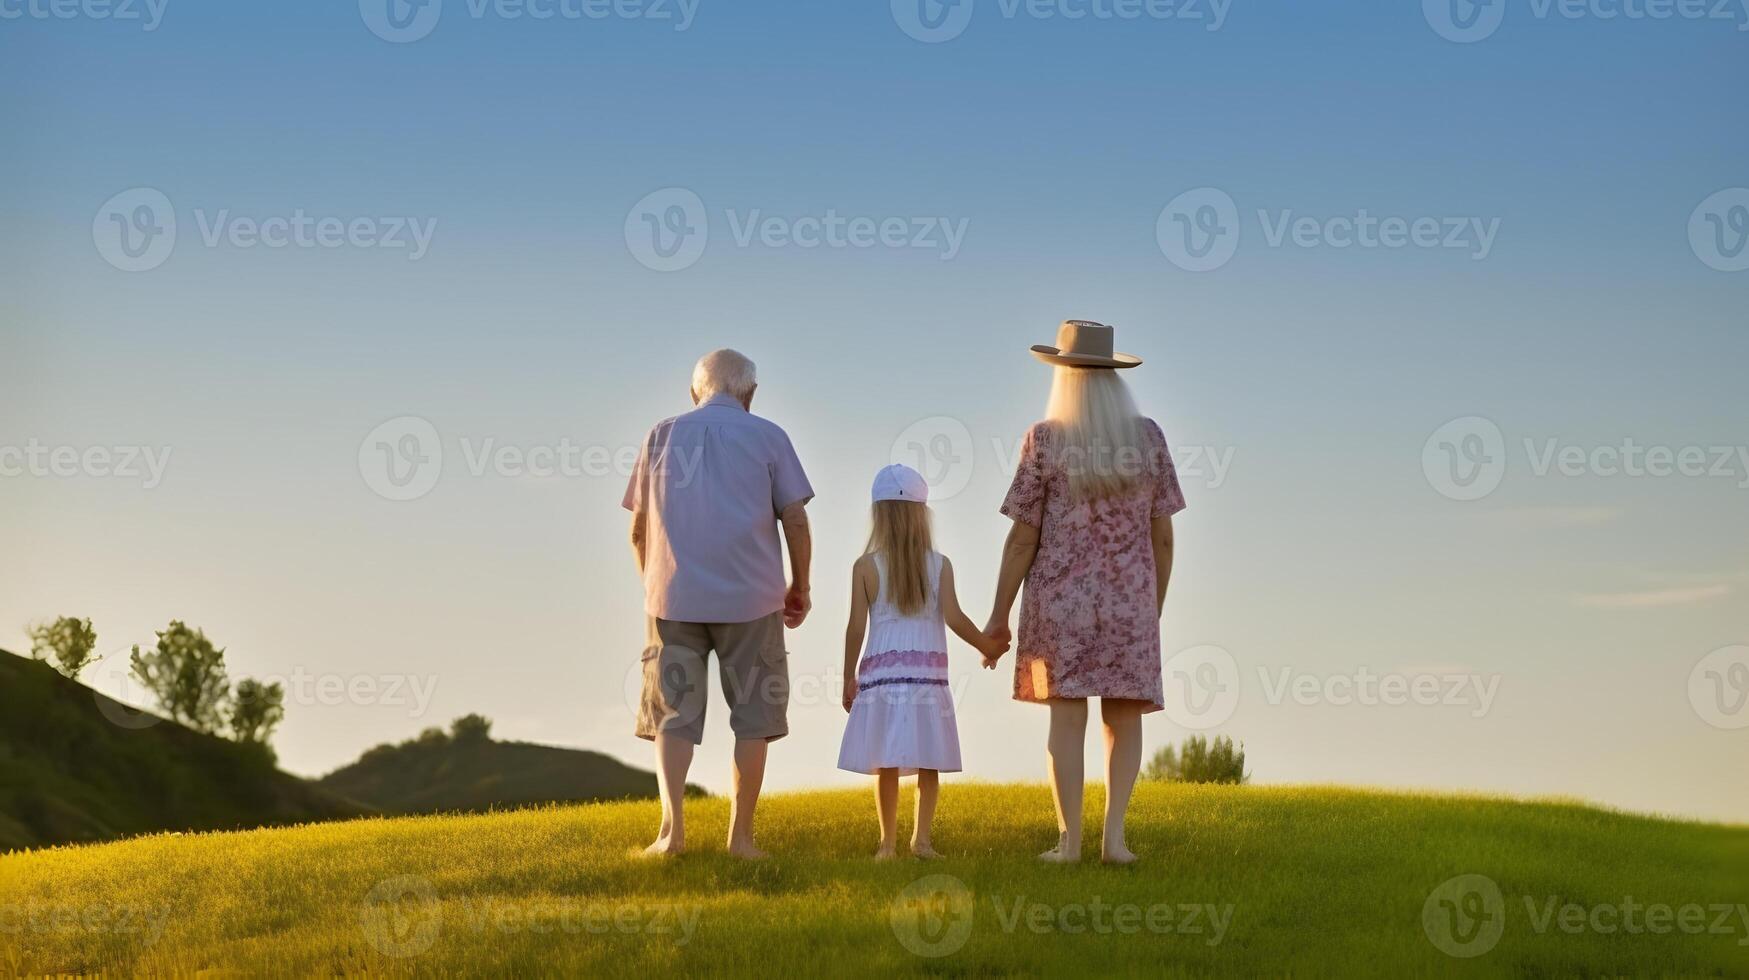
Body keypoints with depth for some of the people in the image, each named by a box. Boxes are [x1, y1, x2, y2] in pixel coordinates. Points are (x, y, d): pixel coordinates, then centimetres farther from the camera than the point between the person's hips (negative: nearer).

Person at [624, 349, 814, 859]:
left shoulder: (662, 435, 9)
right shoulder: (768, 437, 3)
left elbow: (639, 529, 11)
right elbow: (796, 520, -1)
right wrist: (800, 587, 12)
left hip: (675, 598, 1)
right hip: (750, 599, -1)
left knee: (673, 713, 4)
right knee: (753, 713, 8)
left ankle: (673, 825, -12)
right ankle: (740, 835, 7)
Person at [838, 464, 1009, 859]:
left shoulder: (865, 567, 0)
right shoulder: (940, 565, 1)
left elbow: (856, 627, -1)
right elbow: (954, 618, -6)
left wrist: (849, 677, 8)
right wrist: (987, 646, 10)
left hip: (882, 673, 0)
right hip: (929, 673, 0)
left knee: (886, 764, 0)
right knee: (928, 764, 4)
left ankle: (888, 842, -1)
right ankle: (922, 838, -1)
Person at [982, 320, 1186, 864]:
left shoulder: (1045, 440, -5)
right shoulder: (1148, 437, 1)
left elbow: (1022, 538, -6)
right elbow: (1163, 536, 3)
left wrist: (999, 616, 1)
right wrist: (1154, 608, 14)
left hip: (1061, 600, -2)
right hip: (1130, 602, 2)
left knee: (1067, 718, 1)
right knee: (1125, 717, 9)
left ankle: (1069, 840, -4)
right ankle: (1114, 834, -3)